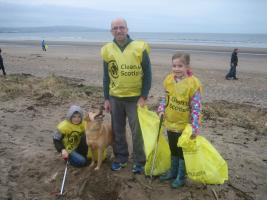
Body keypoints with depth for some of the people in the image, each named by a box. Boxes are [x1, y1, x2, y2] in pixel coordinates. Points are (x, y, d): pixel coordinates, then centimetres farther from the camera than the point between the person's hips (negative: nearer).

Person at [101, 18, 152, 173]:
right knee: (118, 130, 13)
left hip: (135, 98, -3)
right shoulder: (107, 50, 1)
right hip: (115, 98, 4)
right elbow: (106, 77, 7)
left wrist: (143, 97, -11)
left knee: (137, 131, 4)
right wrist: (106, 99, 5)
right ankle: (121, 158, 30)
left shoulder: (139, 48, -9)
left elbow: (147, 74, -6)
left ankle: (139, 162, 21)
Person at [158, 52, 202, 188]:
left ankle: (181, 177, 29)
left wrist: (195, 127, -20)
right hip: (170, 123, 6)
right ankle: (173, 171, 41)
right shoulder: (168, 79, -2)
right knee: (173, 149, 22)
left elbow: (196, 108, -18)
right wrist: (161, 109, -2)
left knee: (182, 151, 12)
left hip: (184, 126, -5)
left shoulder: (193, 83, -20)